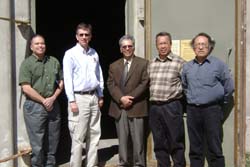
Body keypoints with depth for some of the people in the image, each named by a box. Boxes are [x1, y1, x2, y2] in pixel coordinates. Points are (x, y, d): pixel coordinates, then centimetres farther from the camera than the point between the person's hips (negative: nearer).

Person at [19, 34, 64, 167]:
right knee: (37, 144, 0)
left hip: (53, 105, 5)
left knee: (52, 142, 11)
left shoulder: (54, 61, 11)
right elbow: (26, 88, -10)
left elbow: (61, 82, 11)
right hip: (35, 106, -4)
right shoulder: (27, 64, -2)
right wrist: (44, 101, -10)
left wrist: (52, 98, -4)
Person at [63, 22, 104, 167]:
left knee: (94, 134, 10)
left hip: (94, 97, 6)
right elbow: (67, 78, -10)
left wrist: (100, 95, 12)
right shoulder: (70, 54, -5)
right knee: (78, 136, -3)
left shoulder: (94, 53, 10)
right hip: (79, 97, -5)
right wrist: (72, 100, -15)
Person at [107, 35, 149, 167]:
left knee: (137, 140, 2)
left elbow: (144, 84, -5)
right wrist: (121, 98, -12)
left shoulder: (143, 63, 5)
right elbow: (110, 84, 4)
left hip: (136, 107, -3)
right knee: (122, 140, 10)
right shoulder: (114, 66, 15)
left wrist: (130, 98, -14)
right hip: (119, 108, 3)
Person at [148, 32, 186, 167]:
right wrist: (152, 97, 12)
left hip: (172, 106, -5)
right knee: (159, 142, 13)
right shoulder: (151, 64, 12)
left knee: (176, 141, 2)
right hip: (154, 107, 5)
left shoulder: (179, 62, -4)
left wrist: (175, 93, -6)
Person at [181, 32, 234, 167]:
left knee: (215, 150, 1)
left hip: (212, 110, -4)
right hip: (192, 110, 4)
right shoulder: (187, 66, 9)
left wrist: (219, 101, 7)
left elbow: (229, 87, 1)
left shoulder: (218, 64, -3)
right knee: (195, 149, 12)